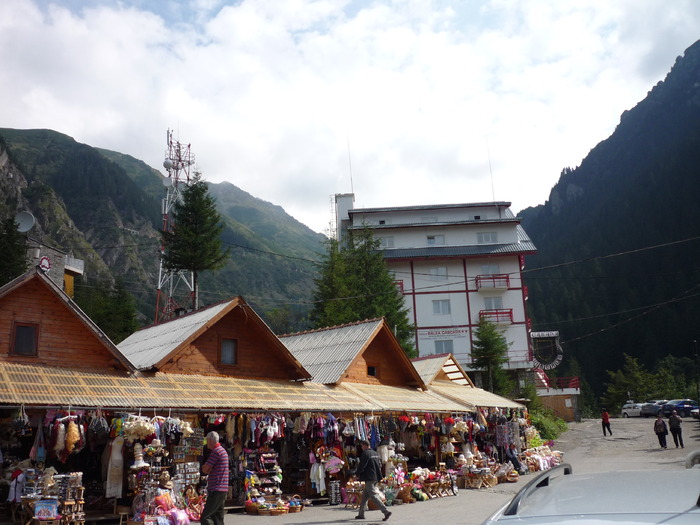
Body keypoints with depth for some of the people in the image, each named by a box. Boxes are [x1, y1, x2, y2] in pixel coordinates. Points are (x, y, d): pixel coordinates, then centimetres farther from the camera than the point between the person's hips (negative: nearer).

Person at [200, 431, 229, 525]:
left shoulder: (216, 451, -13)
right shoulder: (222, 450, 19)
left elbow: (205, 469, -12)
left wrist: (204, 466, 9)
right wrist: (209, 469, -1)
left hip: (216, 490, -10)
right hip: (222, 489, 10)